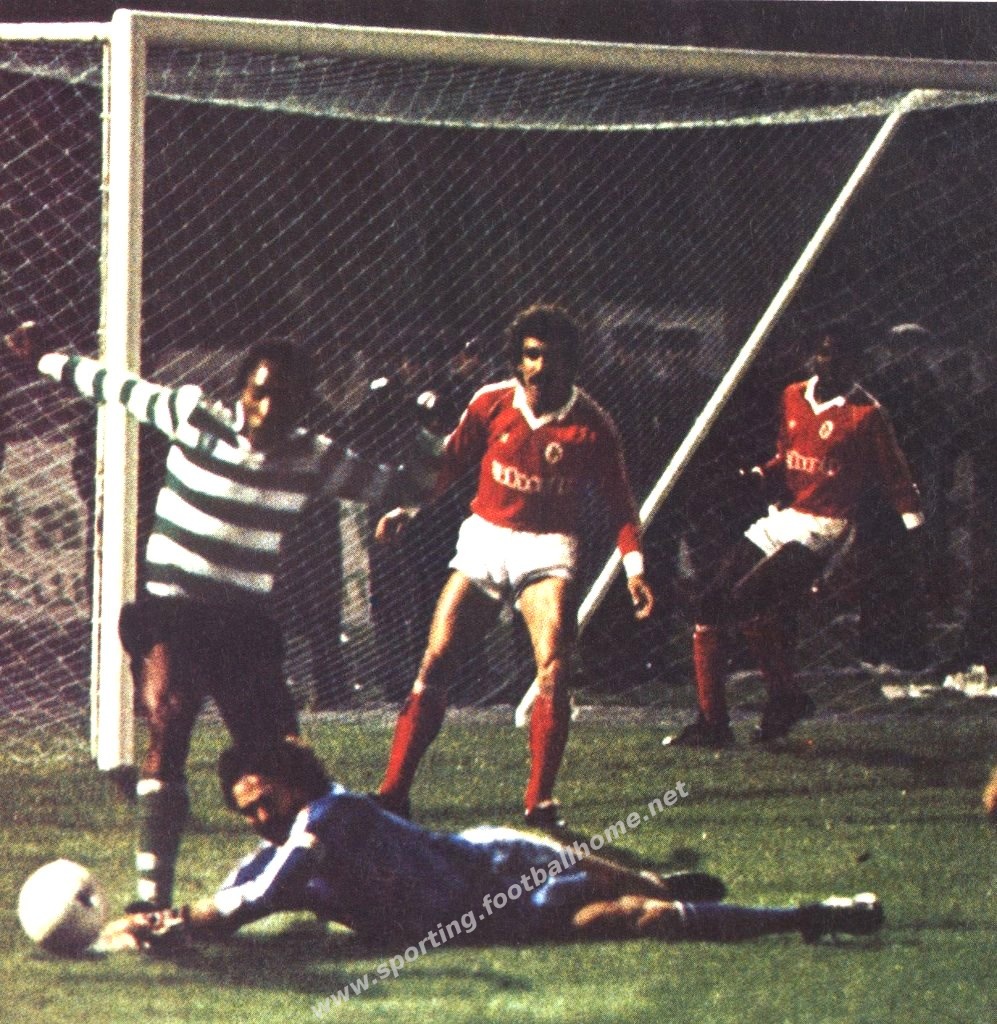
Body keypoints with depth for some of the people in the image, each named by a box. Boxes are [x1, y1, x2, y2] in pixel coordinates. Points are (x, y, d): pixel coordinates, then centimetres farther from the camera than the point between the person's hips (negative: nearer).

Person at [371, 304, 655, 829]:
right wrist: (407, 509, 0)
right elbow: (450, 462, 11)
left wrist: (634, 567, -10)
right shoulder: (492, 404, -1)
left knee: (554, 671, -19)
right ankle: (393, 791, -1)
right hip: (485, 538, 2)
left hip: (548, 548, -2)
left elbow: (618, 501, 0)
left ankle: (539, 802, -12)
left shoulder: (591, 425, -5)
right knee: (435, 664, -5)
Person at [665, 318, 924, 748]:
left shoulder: (866, 415, -6)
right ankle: (712, 723, 4)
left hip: (822, 529, -7)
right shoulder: (794, 397, 12)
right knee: (709, 604, -2)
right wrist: (760, 475, 5)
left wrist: (914, 527, -10)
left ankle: (785, 696, -5)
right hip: (780, 519, 7)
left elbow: (895, 478, -1)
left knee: (745, 600, -25)